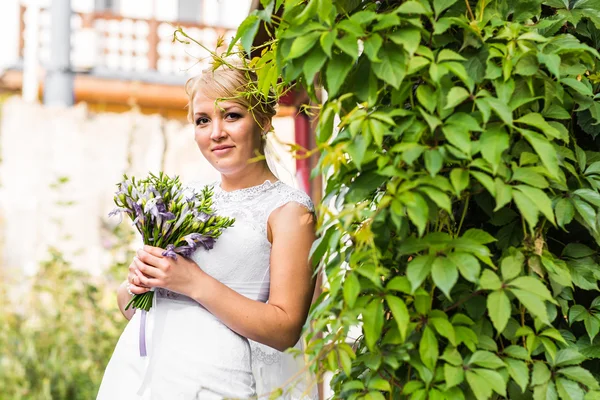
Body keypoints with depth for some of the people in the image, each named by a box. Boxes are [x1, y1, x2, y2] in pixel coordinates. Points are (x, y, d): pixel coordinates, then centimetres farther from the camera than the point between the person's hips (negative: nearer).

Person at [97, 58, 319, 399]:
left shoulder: (289, 210, -3)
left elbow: (284, 330, -12)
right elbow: (127, 306, 17)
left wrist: (194, 283, -16)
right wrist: (137, 283, -6)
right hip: (136, 370, 5)